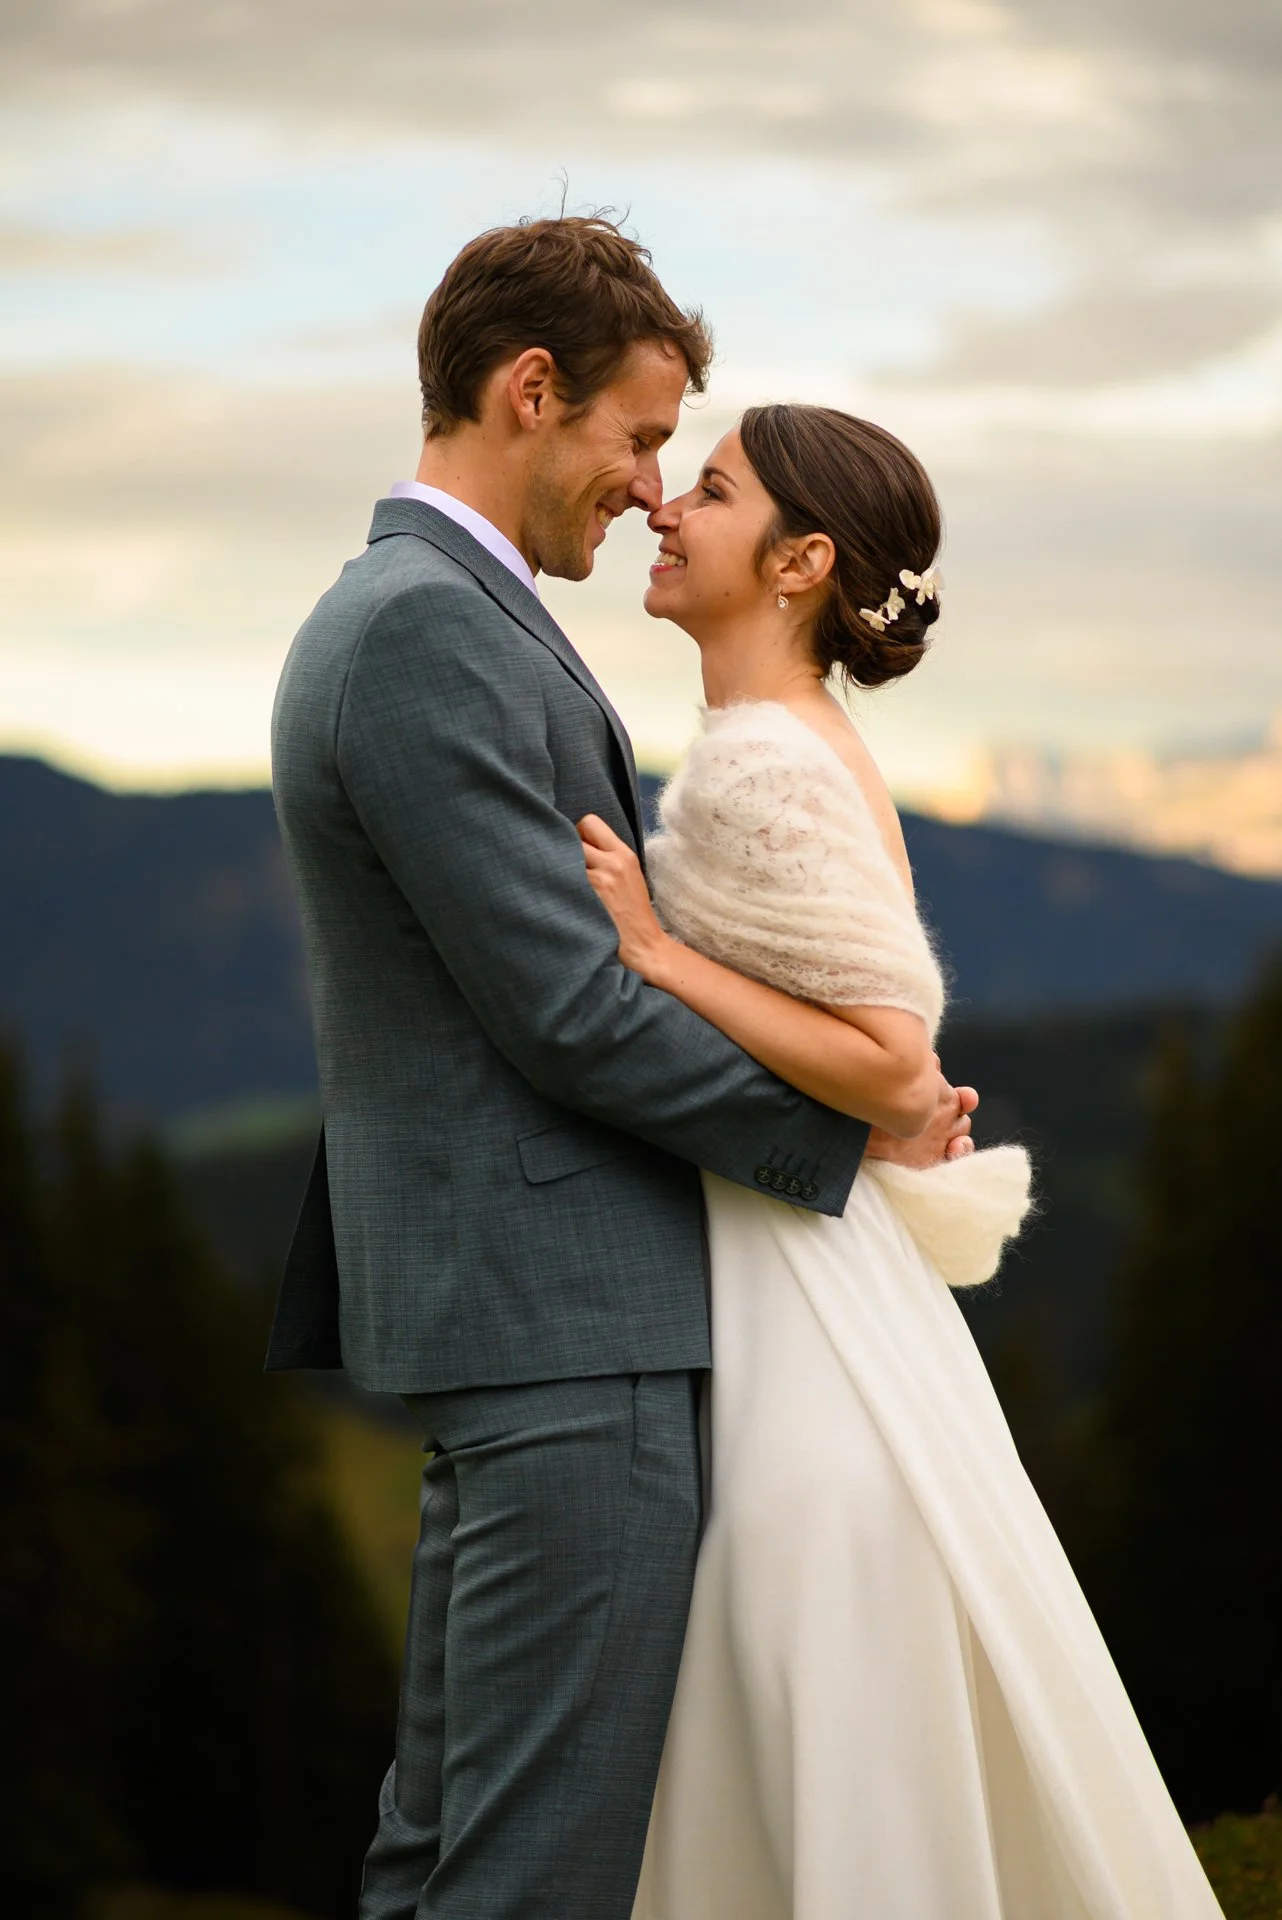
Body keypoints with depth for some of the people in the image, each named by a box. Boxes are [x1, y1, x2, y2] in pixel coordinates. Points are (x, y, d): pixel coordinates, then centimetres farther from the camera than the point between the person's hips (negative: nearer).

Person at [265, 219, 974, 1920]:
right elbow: (574, 1013, -19)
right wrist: (855, 1124, -7)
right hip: (563, 1326, -11)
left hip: (514, 1312, 11)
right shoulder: (426, 632, -15)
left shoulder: (424, 615, 18)